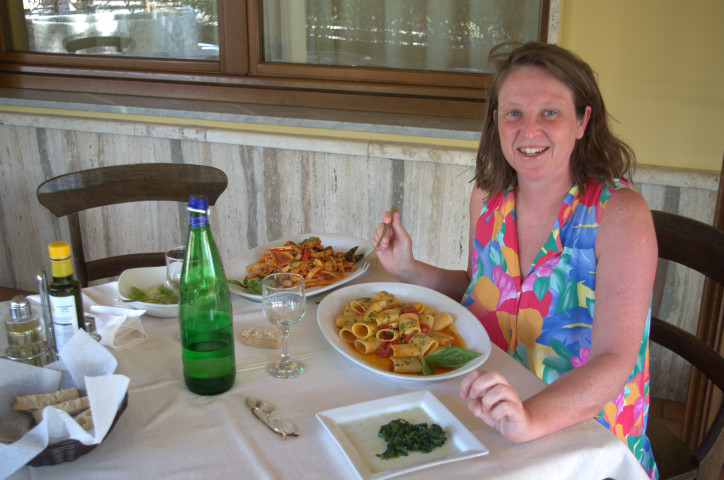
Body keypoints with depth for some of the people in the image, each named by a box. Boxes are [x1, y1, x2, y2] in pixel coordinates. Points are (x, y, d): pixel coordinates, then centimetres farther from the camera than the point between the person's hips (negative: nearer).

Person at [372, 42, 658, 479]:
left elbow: (615, 361, -24)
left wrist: (530, 418, -40)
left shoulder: (620, 214, -17)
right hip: (490, 421, 5)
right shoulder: (488, 197, -2)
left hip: (587, 439, -5)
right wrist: (410, 270, 0)